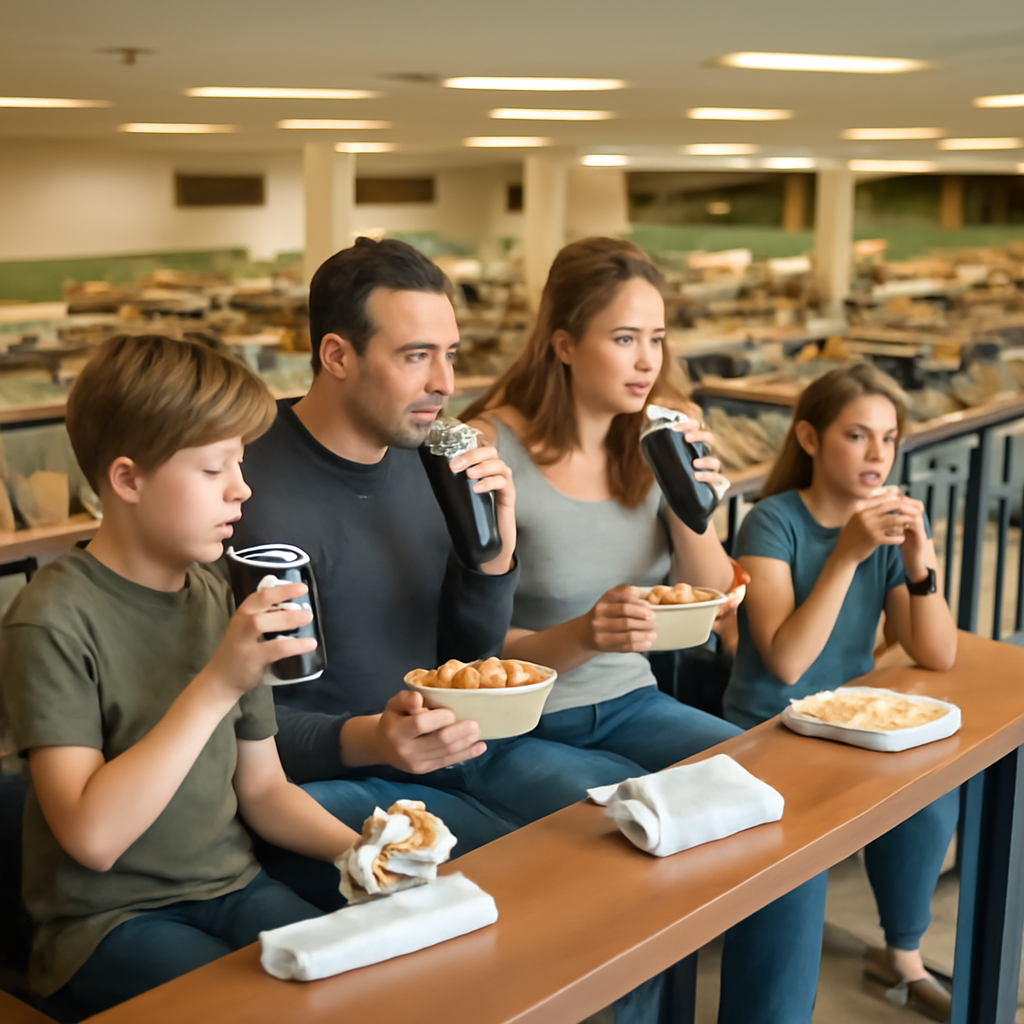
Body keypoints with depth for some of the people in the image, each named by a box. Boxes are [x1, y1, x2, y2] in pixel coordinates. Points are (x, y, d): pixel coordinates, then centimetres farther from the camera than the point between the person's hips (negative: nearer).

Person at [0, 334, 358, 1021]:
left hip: (233, 890, 6)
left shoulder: (225, 600, 6)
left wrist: (354, 846, -7)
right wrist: (217, 685, -27)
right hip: (107, 924, -5)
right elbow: (91, 835, -23)